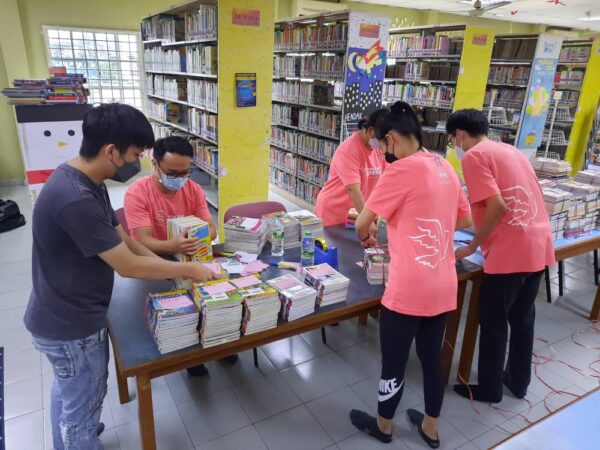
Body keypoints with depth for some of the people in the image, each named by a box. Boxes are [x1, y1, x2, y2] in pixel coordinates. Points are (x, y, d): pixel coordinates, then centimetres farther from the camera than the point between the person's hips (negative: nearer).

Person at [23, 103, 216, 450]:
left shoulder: (85, 181, 0)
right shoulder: (75, 199, -33)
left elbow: (121, 238, 5)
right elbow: (128, 266, -28)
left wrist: (170, 268, -1)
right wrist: (189, 270, -16)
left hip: (63, 315, 10)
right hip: (72, 325, -10)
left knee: (68, 392, 32)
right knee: (83, 405, 15)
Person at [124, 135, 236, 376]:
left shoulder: (194, 189, -6)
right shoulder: (137, 193, -20)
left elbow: (210, 228, -6)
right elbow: (144, 242, -26)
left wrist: (200, 238, -31)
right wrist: (174, 246, -48)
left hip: (189, 254, 4)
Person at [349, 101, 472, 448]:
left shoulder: (402, 169, -15)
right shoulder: (445, 167, 8)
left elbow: (362, 224, -8)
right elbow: (466, 220, 20)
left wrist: (368, 239, 13)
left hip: (409, 288, -8)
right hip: (443, 286, 8)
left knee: (393, 362, 14)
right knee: (432, 357, 23)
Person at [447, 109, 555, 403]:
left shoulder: (473, 156, -8)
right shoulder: (512, 151, 17)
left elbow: (497, 206, -19)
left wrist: (472, 247, -7)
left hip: (509, 253, -8)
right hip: (539, 246, 8)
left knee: (493, 322, 8)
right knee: (522, 317, 21)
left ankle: (489, 389, 24)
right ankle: (518, 382, 37)